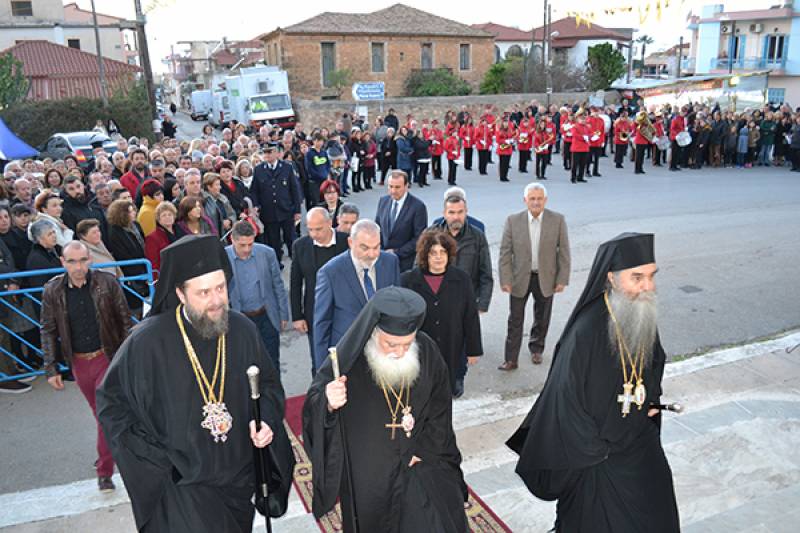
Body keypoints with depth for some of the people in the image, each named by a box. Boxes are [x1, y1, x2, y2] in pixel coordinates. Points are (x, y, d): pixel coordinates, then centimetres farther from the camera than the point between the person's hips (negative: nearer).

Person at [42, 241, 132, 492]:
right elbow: (48, 331, 3)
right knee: (100, 413, 16)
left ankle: (104, 471, 12)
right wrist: (51, 369, 1)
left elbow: (125, 320, -5)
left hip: (108, 358, -3)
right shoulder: (53, 290, -5)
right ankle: (109, 453, 40)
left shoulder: (107, 282, -12)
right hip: (79, 363, 3)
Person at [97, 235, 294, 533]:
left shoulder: (242, 330, -9)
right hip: (180, 486, -3)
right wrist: (153, 457, -8)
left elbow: (269, 383, 6)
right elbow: (110, 401, -4)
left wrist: (266, 421, -13)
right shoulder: (147, 341, -18)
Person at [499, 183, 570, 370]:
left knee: (542, 319, 18)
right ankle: (511, 359, 15)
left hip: (546, 278, 1)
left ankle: (536, 349, 40)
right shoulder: (513, 220, -8)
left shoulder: (558, 220, -7)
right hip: (520, 278, -1)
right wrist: (505, 280, -10)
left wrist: (562, 279, -6)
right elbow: (505, 252, -6)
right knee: (515, 320, 5)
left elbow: (564, 251, -3)